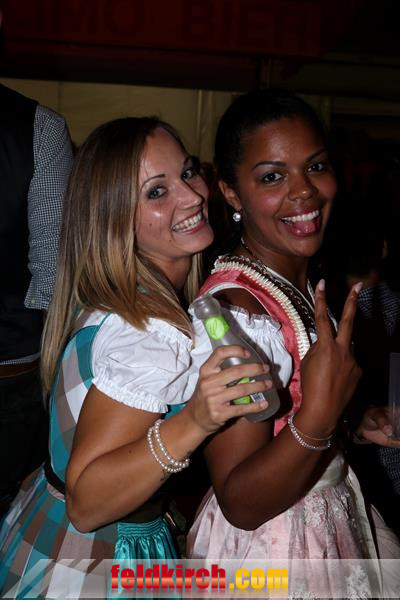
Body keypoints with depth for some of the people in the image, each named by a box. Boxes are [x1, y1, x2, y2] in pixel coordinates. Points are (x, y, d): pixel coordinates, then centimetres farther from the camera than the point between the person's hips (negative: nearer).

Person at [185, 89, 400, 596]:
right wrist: (318, 418, -39)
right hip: (269, 549, -8)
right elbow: (241, 505, -26)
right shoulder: (233, 313, -29)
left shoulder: (304, 283, -3)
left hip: (330, 513, 8)